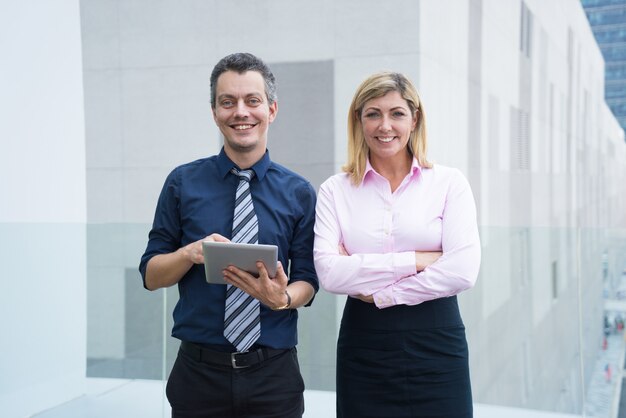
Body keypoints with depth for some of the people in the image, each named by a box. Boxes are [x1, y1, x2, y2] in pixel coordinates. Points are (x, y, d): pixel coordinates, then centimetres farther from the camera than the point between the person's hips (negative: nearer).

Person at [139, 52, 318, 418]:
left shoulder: (299, 193, 2)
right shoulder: (183, 183, 1)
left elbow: (307, 281, 3)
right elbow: (151, 275, 3)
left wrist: (283, 298, -19)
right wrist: (190, 253, -17)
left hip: (274, 374, 0)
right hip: (200, 370, 0)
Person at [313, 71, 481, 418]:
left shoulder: (449, 183, 1)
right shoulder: (335, 190, 3)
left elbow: (463, 271, -11)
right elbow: (328, 273, -10)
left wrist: (377, 293, -10)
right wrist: (416, 260, -13)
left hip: (437, 346, 0)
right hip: (363, 348, 1)